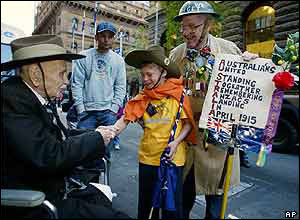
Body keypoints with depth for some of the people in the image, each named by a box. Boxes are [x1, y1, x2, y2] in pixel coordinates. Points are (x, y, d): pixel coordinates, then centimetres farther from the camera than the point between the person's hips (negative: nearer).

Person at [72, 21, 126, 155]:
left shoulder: (118, 60, 8)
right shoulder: (83, 57, 2)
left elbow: (120, 87, 6)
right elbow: (76, 84, 0)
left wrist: (114, 109, -3)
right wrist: (80, 109, -6)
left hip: (109, 111, 1)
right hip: (86, 111, -1)